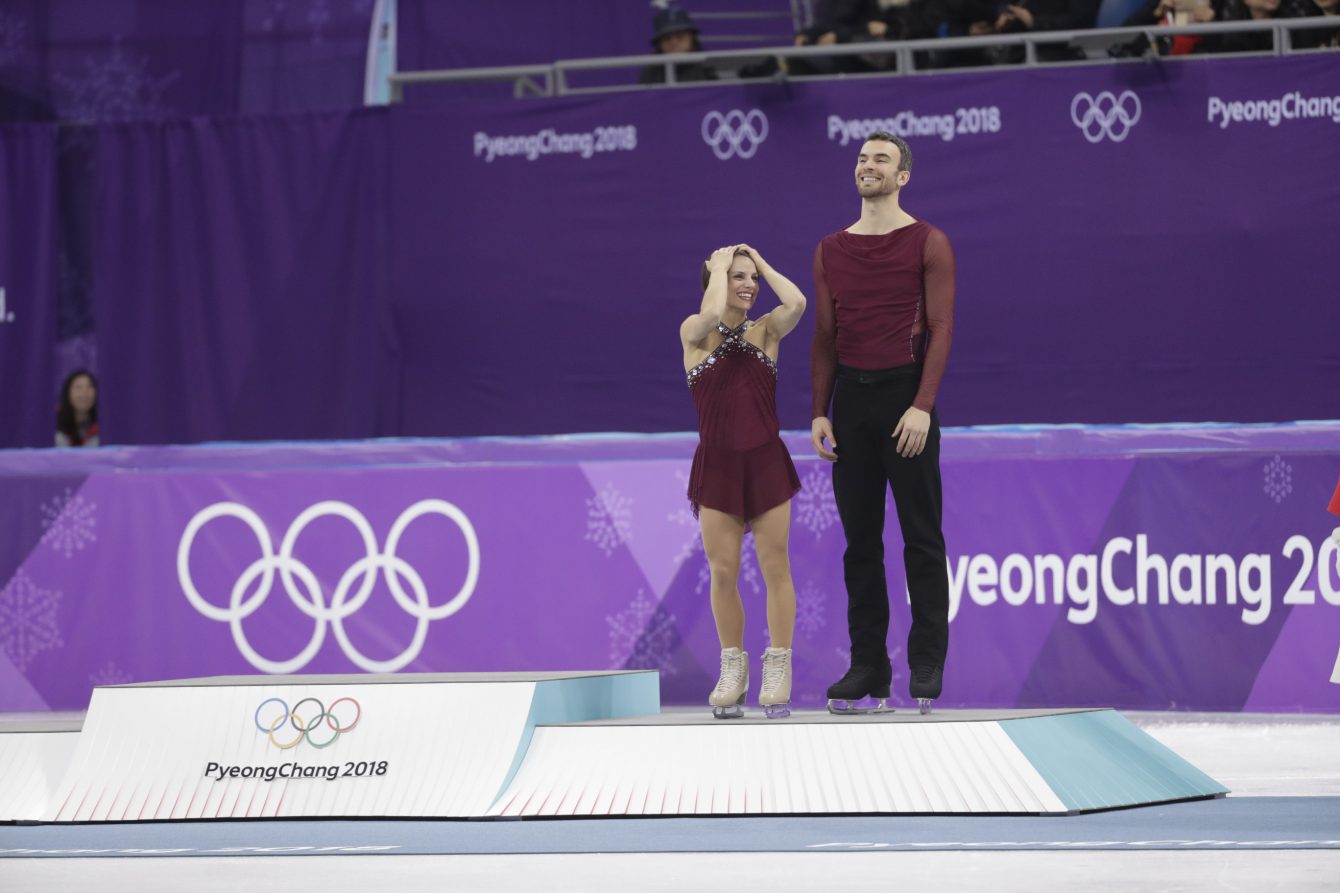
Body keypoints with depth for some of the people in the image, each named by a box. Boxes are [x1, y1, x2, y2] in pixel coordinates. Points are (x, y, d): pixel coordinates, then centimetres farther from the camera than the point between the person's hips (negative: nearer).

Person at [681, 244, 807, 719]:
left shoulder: (766, 330, 5)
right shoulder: (694, 333, 0)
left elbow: (796, 302, -15)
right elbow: (712, 314, -24)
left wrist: (760, 261, -1)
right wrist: (719, 265, -7)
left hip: (766, 462, 1)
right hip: (717, 465, -1)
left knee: (775, 568, 2)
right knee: (723, 572, 4)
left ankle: (778, 667, 10)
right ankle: (733, 668, 16)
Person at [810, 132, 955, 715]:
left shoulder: (928, 244, -1)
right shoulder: (831, 250, 12)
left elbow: (940, 328, -7)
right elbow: (825, 338, 12)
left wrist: (922, 406, -17)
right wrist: (819, 413, 3)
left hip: (904, 394, -4)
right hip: (851, 397, 4)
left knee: (922, 536, -2)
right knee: (860, 538, 5)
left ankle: (927, 667, 1)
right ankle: (868, 667, 9)